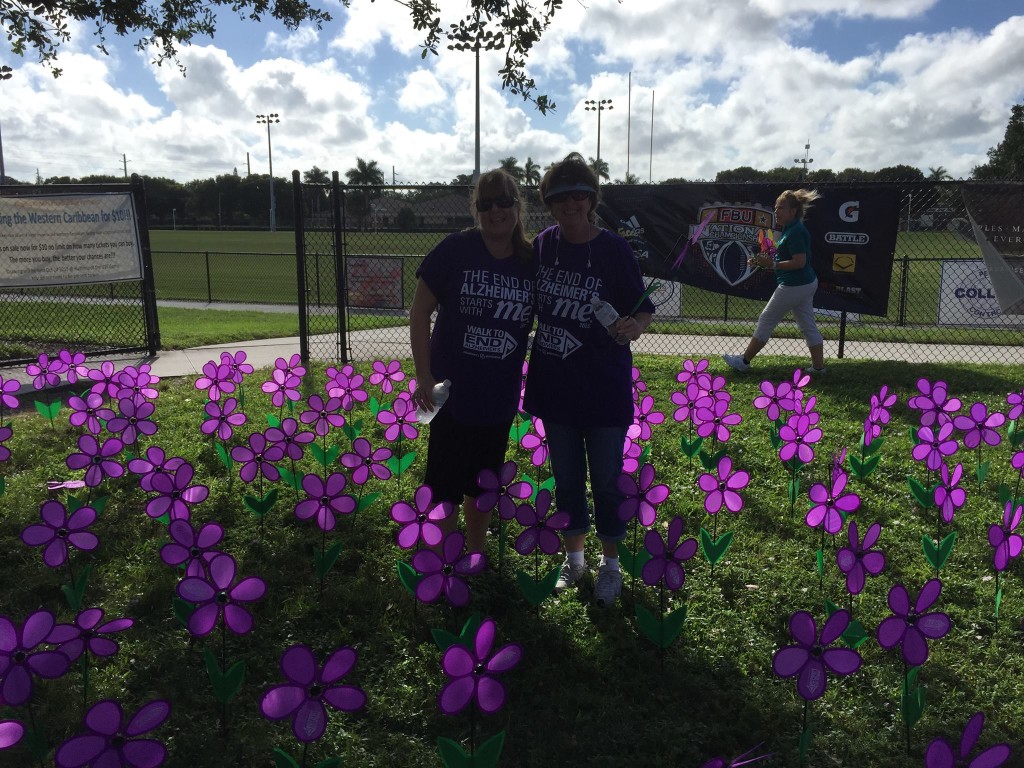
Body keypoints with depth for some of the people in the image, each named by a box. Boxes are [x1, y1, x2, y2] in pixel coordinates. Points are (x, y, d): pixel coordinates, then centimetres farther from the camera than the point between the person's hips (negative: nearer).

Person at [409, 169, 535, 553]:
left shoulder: (532, 261, -2)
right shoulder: (455, 249, -11)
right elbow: (420, 310, -7)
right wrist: (424, 375, -11)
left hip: (500, 395, 3)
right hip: (452, 392, -3)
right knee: (445, 485, 6)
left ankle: (475, 558, 39)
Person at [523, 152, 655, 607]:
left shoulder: (614, 250, -10)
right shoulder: (542, 245, 1)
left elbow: (643, 309, -7)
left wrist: (633, 328, -29)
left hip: (604, 387, -3)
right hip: (555, 385, 4)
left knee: (606, 479, 8)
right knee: (566, 476, 15)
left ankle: (610, 563, 29)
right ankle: (573, 557, 34)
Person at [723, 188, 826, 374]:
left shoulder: (795, 232, -20)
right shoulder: (790, 229, 11)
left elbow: (800, 262, -25)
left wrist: (772, 264, -25)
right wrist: (767, 260, 7)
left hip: (793, 286, -10)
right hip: (806, 283, 10)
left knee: (766, 321, 0)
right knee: (808, 325, 11)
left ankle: (744, 361, 9)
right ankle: (818, 366, 15)